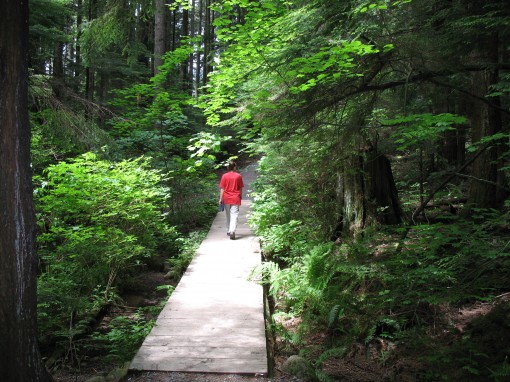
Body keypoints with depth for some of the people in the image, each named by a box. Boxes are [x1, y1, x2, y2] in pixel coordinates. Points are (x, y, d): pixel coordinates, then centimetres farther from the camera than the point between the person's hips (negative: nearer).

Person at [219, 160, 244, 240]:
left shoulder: (224, 176, -2)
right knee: (234, 215, -5)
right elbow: (240, 188, 4)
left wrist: (220, 199, 0)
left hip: (226, 199, 2)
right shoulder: (238, 176, -2)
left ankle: (229, 231, 25)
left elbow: (222, 188, -3)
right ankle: (232, 231, -21)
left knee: (228, 215, 16)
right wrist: (241, 197, 17)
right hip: (235, 199, -2)